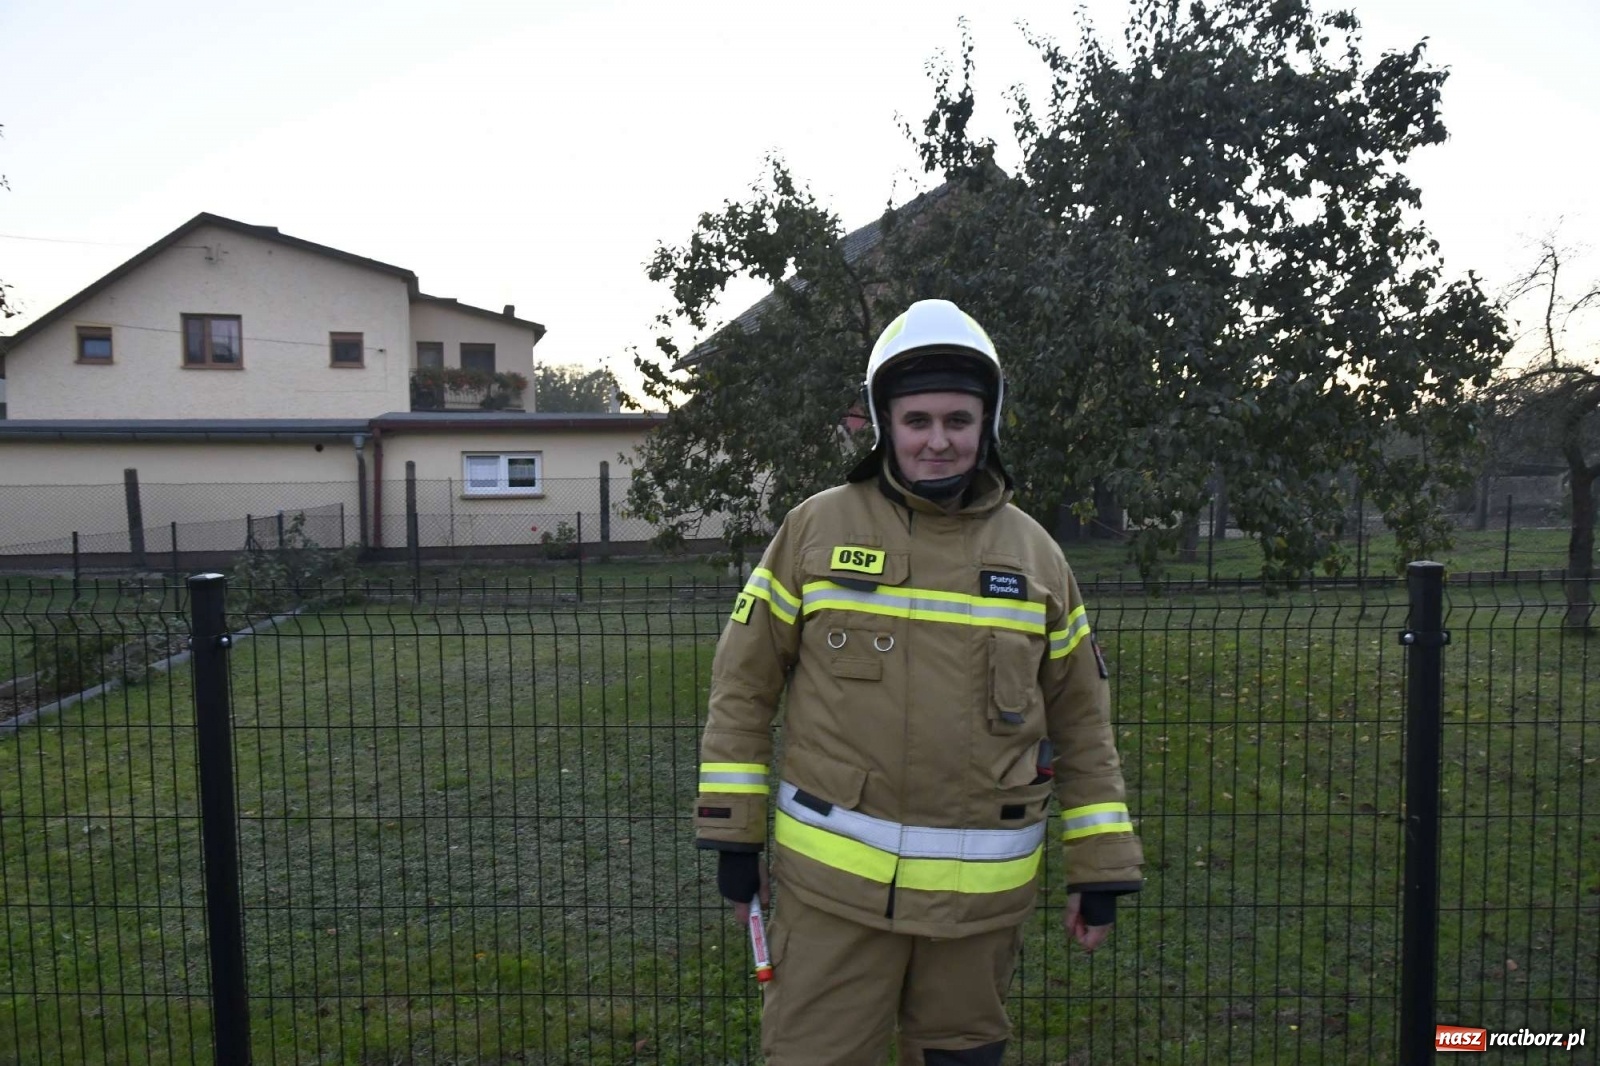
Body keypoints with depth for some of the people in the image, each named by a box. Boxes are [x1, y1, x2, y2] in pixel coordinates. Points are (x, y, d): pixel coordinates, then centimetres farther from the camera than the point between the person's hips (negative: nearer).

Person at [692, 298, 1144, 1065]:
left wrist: (1100, 867, 7)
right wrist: (734, 834, -1)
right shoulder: (817, 529, -3)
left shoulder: (1033, 553, 3)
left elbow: (1081, 720, 8)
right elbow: (743, 684, 1)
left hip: (981, 887, 2)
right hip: (834, 877, -2)